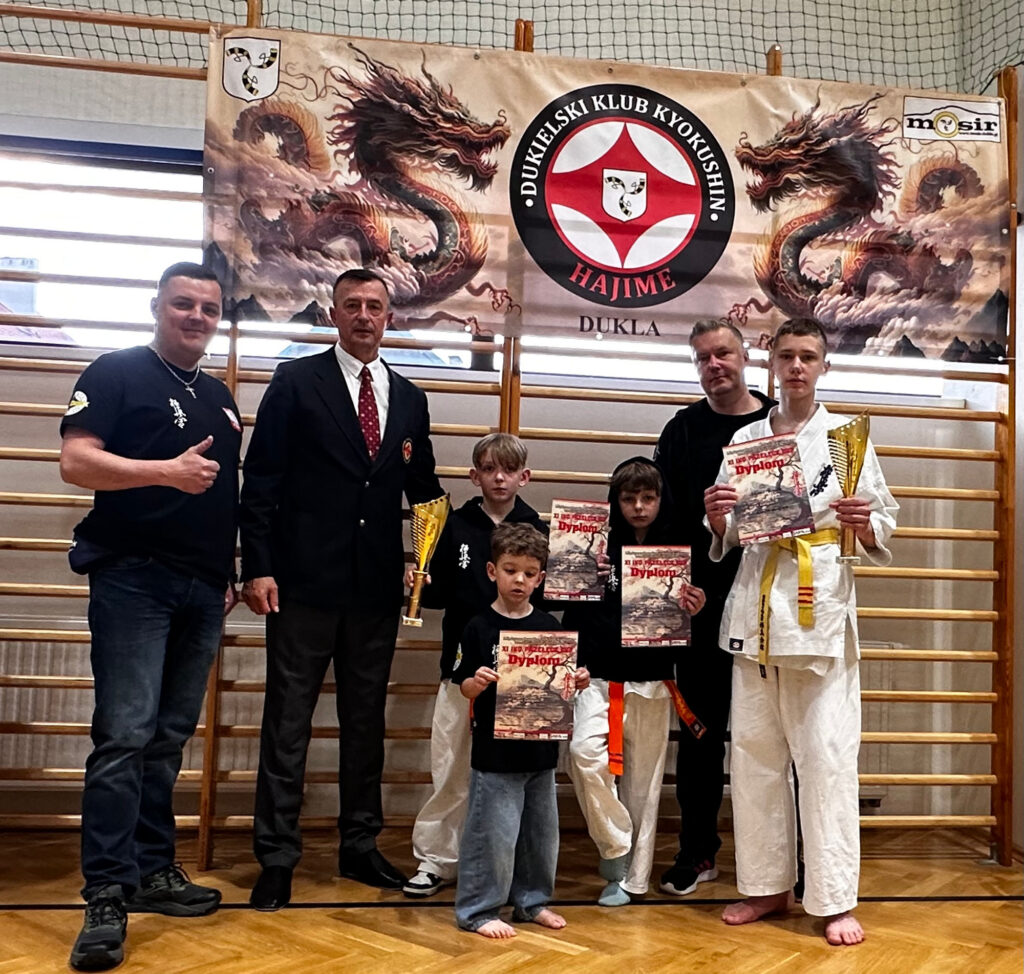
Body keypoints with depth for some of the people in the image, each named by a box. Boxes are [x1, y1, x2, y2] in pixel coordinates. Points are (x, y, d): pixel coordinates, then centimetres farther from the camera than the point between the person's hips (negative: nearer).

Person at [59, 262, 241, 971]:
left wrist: (230, 574, 17)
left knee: (170, 739, 11)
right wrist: (167, 471, -23)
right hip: (134, 580, -6)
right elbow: (76, 461, -12)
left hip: (203, 592, 6)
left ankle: (154, 871, 22)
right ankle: (108, 897, -3)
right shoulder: (118, 373, 0)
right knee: (125, 736, -9)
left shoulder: (220, 397, 19)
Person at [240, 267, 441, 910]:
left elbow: (423, 489, 15)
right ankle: (278, 858, 14)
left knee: (367, 720, 13)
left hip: (377, 587, 4)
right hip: (305, 581, -4)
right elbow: (260, 480, -4)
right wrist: (258, 566, -10)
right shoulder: (296, 381, 0)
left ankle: (360, 846, 27)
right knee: (289, 721, 2)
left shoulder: (409, 399, 12)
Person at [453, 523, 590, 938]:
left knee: (540, 829, 15)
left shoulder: (549, 626, 5)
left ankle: (531, 900, 32)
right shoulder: (480, 627, -6)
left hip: (540, 748, 5)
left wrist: (577, 682, -9)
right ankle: (478, 908, 14)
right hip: (495, 750, -4)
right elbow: (465, 688, -4)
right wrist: (477, 682, -25)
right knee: (493, 830, -2)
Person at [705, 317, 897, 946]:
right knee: (756, 752, 8)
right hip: (757, 604, 3)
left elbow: (883, 527, 5)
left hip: (822, 607, -3)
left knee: (827, 755, -3)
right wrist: (717, 517, -8)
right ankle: (769, 886, 23)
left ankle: (836, 900, 9)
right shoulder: (745, 439, 10)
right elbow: (728, 537, 12)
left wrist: (864, 524, -16)